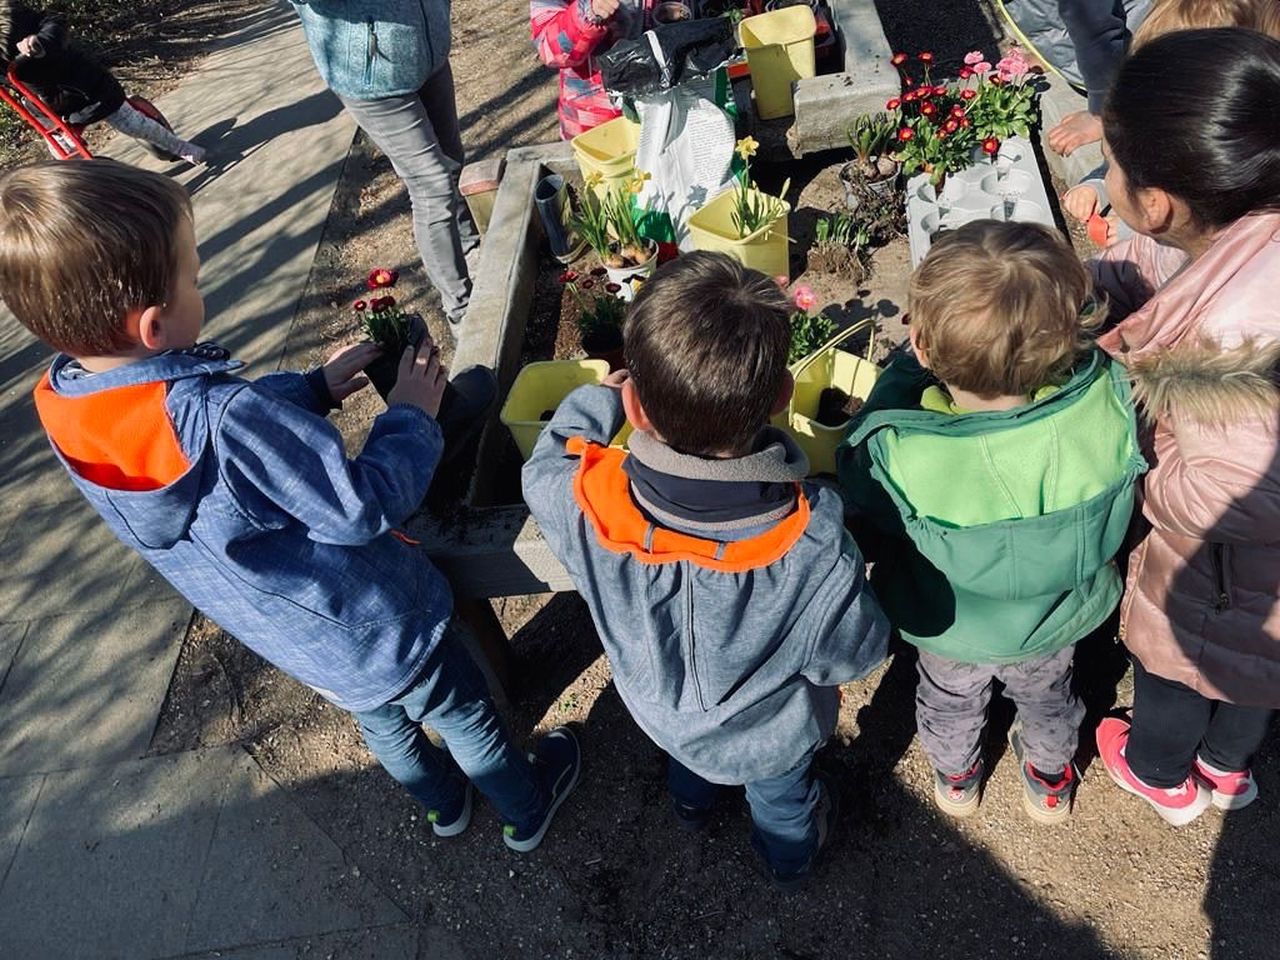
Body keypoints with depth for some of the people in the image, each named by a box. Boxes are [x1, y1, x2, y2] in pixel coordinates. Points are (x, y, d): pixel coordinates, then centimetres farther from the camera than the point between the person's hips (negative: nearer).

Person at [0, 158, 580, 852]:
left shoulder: (65, 407, -14)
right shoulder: (224, 420, -41)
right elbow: (365, 508, -30)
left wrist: (313, 387, 0)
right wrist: (412, 414, -16)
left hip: (283, 637, 7)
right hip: (375, 630, -7)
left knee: (381, 717, 34)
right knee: (464, 715, 22)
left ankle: (443, 801, 60)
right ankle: (525, 812, 50)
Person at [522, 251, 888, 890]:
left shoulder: (586, 504, -41)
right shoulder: (817, 558, -45)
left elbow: (545, 466, -14)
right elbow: (852, 656, -23)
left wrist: (598, 398, 0)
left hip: (656, 706, 2)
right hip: (769, 738, -2)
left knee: (687, 753, 40)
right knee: (782, 795, 35)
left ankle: (691, 803, 74)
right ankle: (790, 859, 68)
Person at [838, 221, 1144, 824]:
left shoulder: (900, 458, -45)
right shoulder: (1108, 405, -37)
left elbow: (855, 466, -19)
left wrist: (911, 366, -17)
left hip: (951, 632, -1)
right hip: (1061, 618, 2)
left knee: (949, 702, 33)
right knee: (1046, 695, 35)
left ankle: (955, 778, 64)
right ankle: (1050, 780, 65)